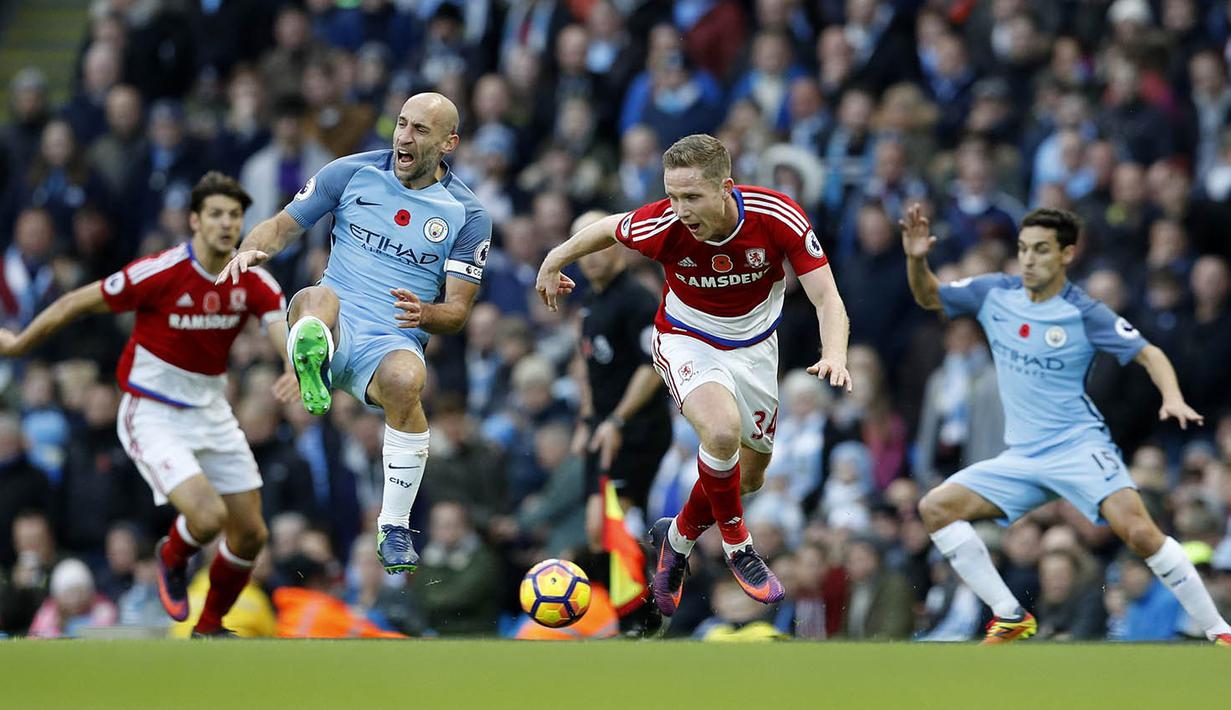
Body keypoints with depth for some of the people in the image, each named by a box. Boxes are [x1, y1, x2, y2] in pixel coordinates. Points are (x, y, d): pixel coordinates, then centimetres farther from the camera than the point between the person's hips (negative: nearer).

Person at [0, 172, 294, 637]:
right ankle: (172, 558, 14)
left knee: (250, 534, 6)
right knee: (207, 517, -24)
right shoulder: (160, 273, -21)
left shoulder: (253, 281, -7)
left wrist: (298, 367, -46)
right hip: (153, 418, -6)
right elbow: (76, 303, -10)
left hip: (212, 413, 6)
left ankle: (209, 628, 31)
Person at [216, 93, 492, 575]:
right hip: (335, 328, 1)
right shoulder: (352, 173, 8)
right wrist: (251, 250, -11)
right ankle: (312, 365, -71)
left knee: (404, 379, -36)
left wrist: (426, 314, -18)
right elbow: (284, 224, 12)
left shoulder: (467, 214, 6)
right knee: (316, 298, -34)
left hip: (394, 343, -1)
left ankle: (395, 526, -22)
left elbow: (458, 310, 6)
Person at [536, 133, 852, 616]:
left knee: (748, 476, 13)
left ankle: (676, 537, 42)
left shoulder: (778, 218, -28)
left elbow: (826, 297, -26)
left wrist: (834, 356, -46)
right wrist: (554, 263, 11)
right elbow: (608, 230, -6)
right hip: (686, 341, -3)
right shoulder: (662, 225, -28)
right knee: (722, 429, -32)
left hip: (754, 345, 3)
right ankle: (736, 544, -9)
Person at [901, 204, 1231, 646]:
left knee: (1139, 532, -26)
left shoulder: (1084, 313, -9)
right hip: (1022, 458, 6)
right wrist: (916, 260, -3)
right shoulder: (994, 294, 4)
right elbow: (929, 297, 18)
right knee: (935, 507, -7)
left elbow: (1148, 354, -6)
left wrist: (1173, 399, -25)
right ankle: (1010, 618, -1)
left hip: (1078, 447, -6)